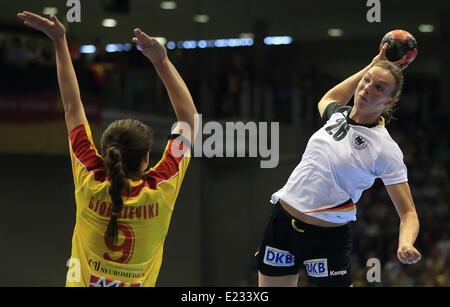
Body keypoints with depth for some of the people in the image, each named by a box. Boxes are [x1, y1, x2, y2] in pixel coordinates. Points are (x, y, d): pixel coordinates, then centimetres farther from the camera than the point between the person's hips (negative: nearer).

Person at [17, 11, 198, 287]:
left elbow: (73, 108, -6)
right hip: (138, 283, -2)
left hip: (81, 282, 3)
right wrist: (162, 61, -9)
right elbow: (189, 117, -9)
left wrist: (60, 42, 0)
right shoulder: (160, 192, -17)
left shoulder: (89, 185, -13)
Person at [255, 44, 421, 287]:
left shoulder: (386, 149, -12)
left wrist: (405, 244, -32)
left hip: (328, 239, -5)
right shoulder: (337, 114, 4)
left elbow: (408, 213, -11)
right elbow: (327, 99, 31)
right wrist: (370, 67, 25)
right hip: (282, 221, 5)